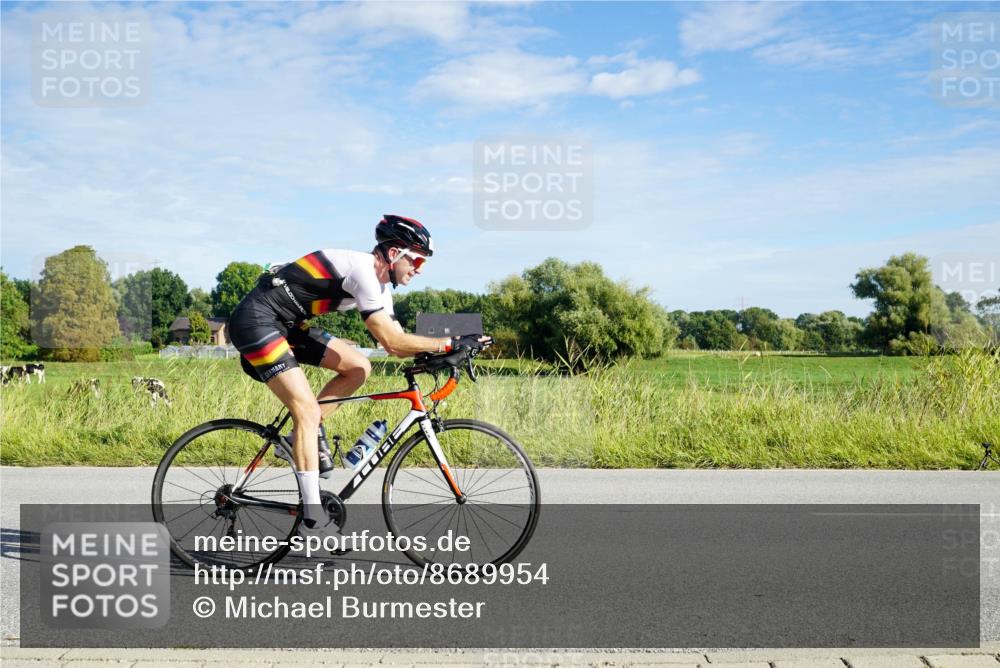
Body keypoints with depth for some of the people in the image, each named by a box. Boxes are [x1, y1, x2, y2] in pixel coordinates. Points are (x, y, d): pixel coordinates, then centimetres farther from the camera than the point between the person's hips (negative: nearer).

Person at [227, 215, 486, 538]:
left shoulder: (380, 286, 10)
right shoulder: (362, 269, -19)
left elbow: (395, 344, 9)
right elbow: (391, 340, -23)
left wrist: (438, 352, -5)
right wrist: (450, 342, -18)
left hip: (285, 325, 10)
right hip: (256, 320, -10)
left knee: (359, 367, 4)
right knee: (308, 410, -15)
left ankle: (306, 436, 12)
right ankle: (313, 519, -11)